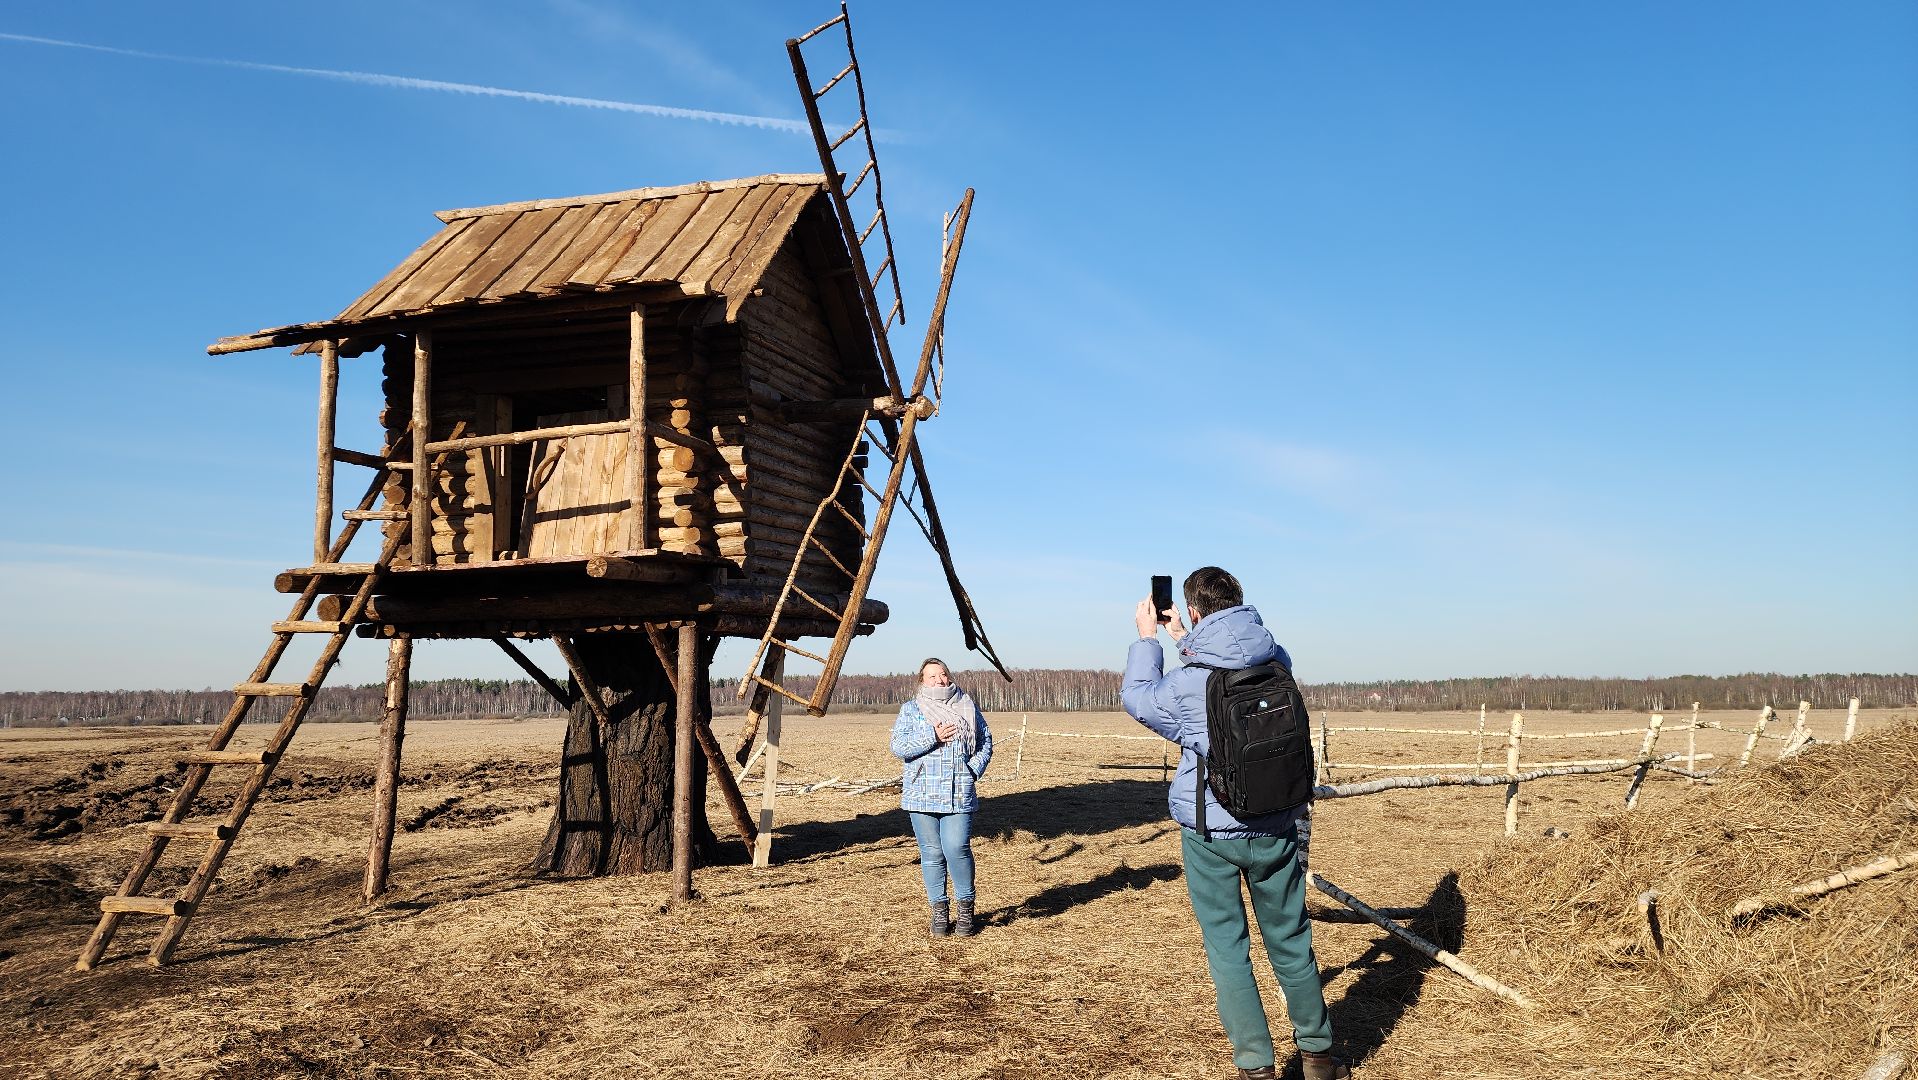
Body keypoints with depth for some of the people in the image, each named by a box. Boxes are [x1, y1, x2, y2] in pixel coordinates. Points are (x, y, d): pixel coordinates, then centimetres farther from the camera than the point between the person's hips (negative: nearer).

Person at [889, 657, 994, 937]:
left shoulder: (967, 707, 12)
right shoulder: (911, 710, 7)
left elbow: (986, 741, 14)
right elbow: (898, 746, -4)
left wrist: (974, 770, -2)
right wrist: (933, 737, -14)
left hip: (959, 794, 0)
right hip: (922, 795, 0)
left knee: (956, 848, -12)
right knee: (932, 853, 4)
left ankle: (965, 905, 7)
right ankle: (939, 910, 16)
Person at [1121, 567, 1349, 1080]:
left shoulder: (1186, 683, -17)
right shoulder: (1277, 661, -6)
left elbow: (1137, 697, 4)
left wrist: (1147, 639, 14)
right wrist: (1184, 639, 20)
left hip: (1210, 833, -4)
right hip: (1275, 828, 4)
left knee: (1227, 948, 8)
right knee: (1290, 941, 17)